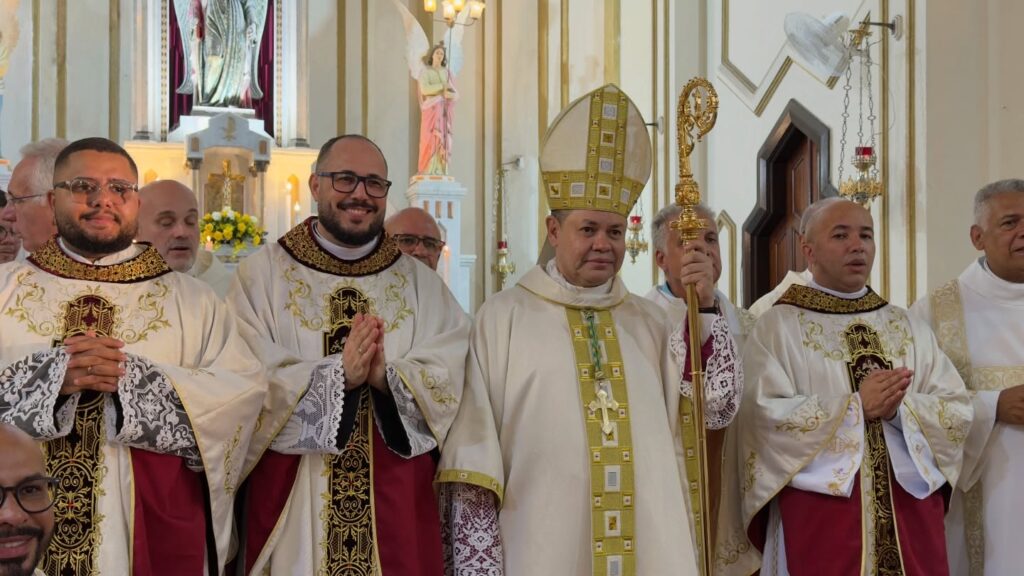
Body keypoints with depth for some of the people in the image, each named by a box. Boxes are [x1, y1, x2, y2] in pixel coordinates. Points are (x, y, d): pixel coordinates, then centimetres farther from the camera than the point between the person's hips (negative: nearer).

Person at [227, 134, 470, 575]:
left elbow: (448, 382, -4)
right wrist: (338, 374, -22)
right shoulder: (263, 273, 0)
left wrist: (386, 377, -22)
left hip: (395, 499, 2)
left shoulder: (421, 283, 7)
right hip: (290, 498, -2)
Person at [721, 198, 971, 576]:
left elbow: (958, 413, 3)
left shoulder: (908, 328, 11)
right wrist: (855, 407, -17)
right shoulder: (778, 327, -3)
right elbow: (765, 416, -15)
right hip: (819, 514, -4)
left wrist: (900, 409, -15)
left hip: (909, 510, 4)